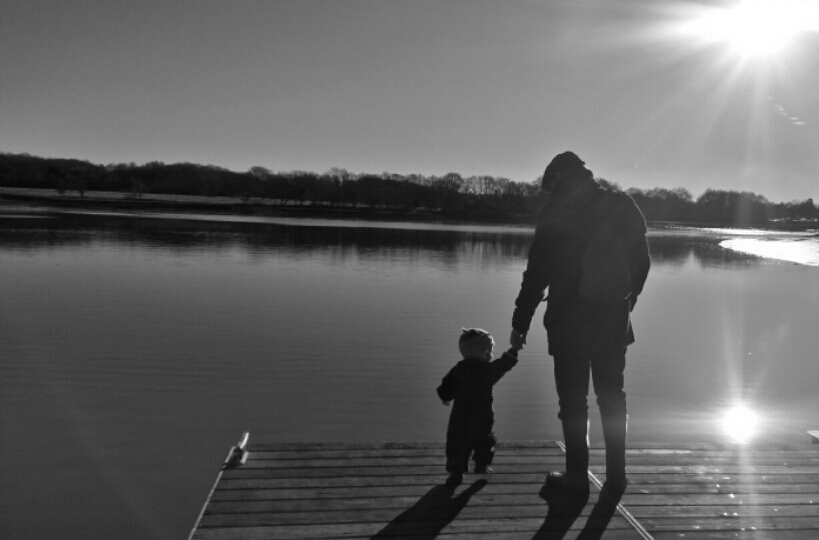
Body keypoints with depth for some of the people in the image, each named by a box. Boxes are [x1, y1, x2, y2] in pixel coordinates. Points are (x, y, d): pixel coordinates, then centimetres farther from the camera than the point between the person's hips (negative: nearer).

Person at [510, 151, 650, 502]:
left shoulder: (557, 211, -8)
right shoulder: (623, 206, 6)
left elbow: (537, 272, -10)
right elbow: (641, 262, 11)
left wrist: (520, 323, -5)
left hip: (569, 321, -5)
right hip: (614, 320, 5)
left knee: (573, 401, 5)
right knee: (612, 398, 15)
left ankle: (577, 479, 11)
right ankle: (616, 477, 21)